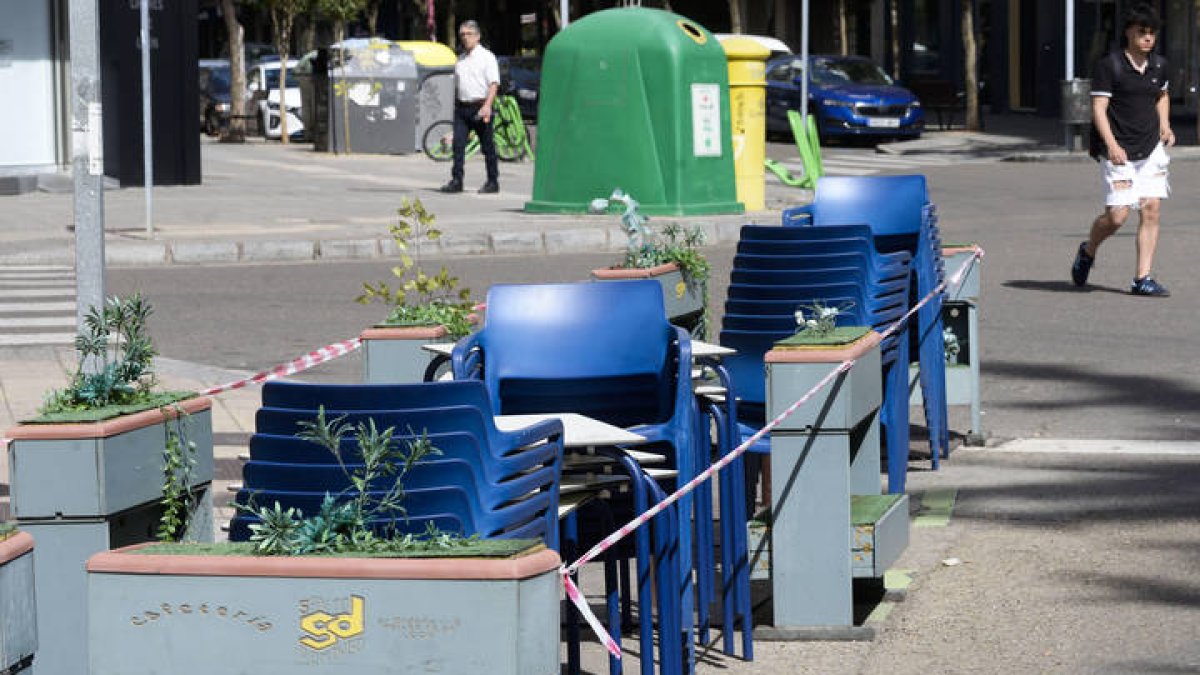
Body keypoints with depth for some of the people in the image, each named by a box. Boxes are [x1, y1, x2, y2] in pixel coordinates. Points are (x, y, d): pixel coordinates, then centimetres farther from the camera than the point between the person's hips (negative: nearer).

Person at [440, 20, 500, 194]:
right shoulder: (460, 59, 18)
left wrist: (487, 106, -22)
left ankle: (493, 182, 8)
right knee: (458, 144, -6)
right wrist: (455, 106, 18)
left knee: (487, 147, 1)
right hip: (461, 107, 5)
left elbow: (494, 84, -10)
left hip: (479, 107, -5)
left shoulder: (487, 57, -1)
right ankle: (456, 181, -7)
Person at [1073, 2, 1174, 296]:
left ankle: (1142, 278, 0)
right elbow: (1098, 108, -13)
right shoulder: (1108, 65, -9)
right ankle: (1088, 251, 21)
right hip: (1118, 152, -5)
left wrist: (1165, 126, 11)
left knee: (1150, 210, -4)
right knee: (1117, 215, -10)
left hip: (1151, 148, 5)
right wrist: (1112, 145, -25)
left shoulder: (1158, 65, 9)